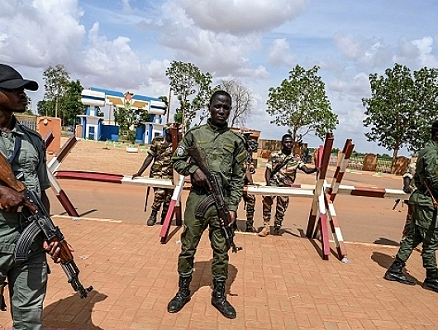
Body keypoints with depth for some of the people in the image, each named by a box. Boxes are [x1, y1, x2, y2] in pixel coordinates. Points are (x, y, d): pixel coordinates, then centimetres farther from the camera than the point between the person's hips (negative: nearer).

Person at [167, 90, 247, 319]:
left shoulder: (236, 140, 4)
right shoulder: (194, 134, 3)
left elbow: (239, 178, 3)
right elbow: (177, 160, 9)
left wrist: (233, 207, -4)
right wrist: (193, 169, -12)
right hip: (197, 198, 0)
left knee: (221, 250, 10)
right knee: (188, 247, 10)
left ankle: (219, 295, 27)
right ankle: (183, 291, 29)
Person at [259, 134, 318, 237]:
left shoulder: (296, 158, 9)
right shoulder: (274, 155, 7)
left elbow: (307, 170, 0)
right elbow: (268, 170, 5)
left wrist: (316, 169, -21)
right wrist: (268, 183, -11)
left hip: (286, 186, 2)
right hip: (273, 183, -2)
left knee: (281, 209, 4)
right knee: (267, 199, -29)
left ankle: (277, 229, 28)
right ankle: (266, 226, -22)